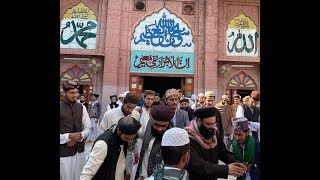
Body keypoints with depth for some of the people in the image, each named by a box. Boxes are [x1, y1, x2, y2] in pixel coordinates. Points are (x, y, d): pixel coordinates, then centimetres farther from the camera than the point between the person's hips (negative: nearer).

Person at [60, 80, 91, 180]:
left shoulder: (81, 107, 3)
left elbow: (88, 128, 5)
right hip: (64, 152, -3)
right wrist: (69, 136, -19)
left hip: (80, 151, 4)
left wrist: (77, 138, -10)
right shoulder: (61, 107, -9)